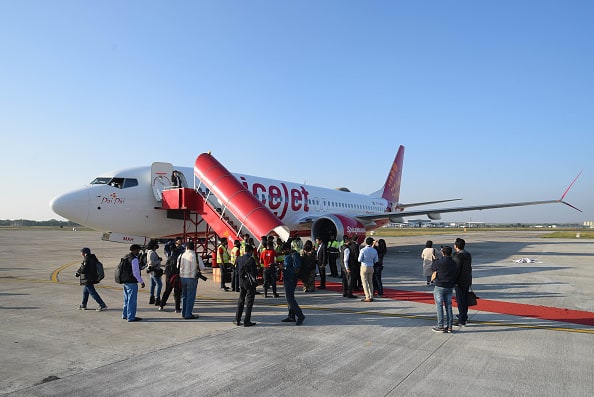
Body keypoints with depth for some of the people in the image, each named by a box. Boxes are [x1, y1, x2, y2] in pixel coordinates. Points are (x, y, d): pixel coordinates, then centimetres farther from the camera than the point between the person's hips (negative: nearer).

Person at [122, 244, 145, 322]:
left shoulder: (126, 257, 10)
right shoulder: (134, 259, -19)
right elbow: (136, 272, -21)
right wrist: (141, 282, -13)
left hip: (125, 282, 10)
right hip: (132, 283, -10)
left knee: (127, 299, 21)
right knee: (132, 300, 0)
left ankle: (125, 315, 32)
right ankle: (131, 317, 6)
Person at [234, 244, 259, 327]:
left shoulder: (239, 259, 3)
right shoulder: (251, 259, -16)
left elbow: (237, 271, 9)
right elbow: (255, 272, -14)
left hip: (241, 282, 6)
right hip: (250, 282, -6)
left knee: (240, 301, 16)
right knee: (249, 301, 2)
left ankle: (237, 320, 18)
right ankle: (247, 321, 3)